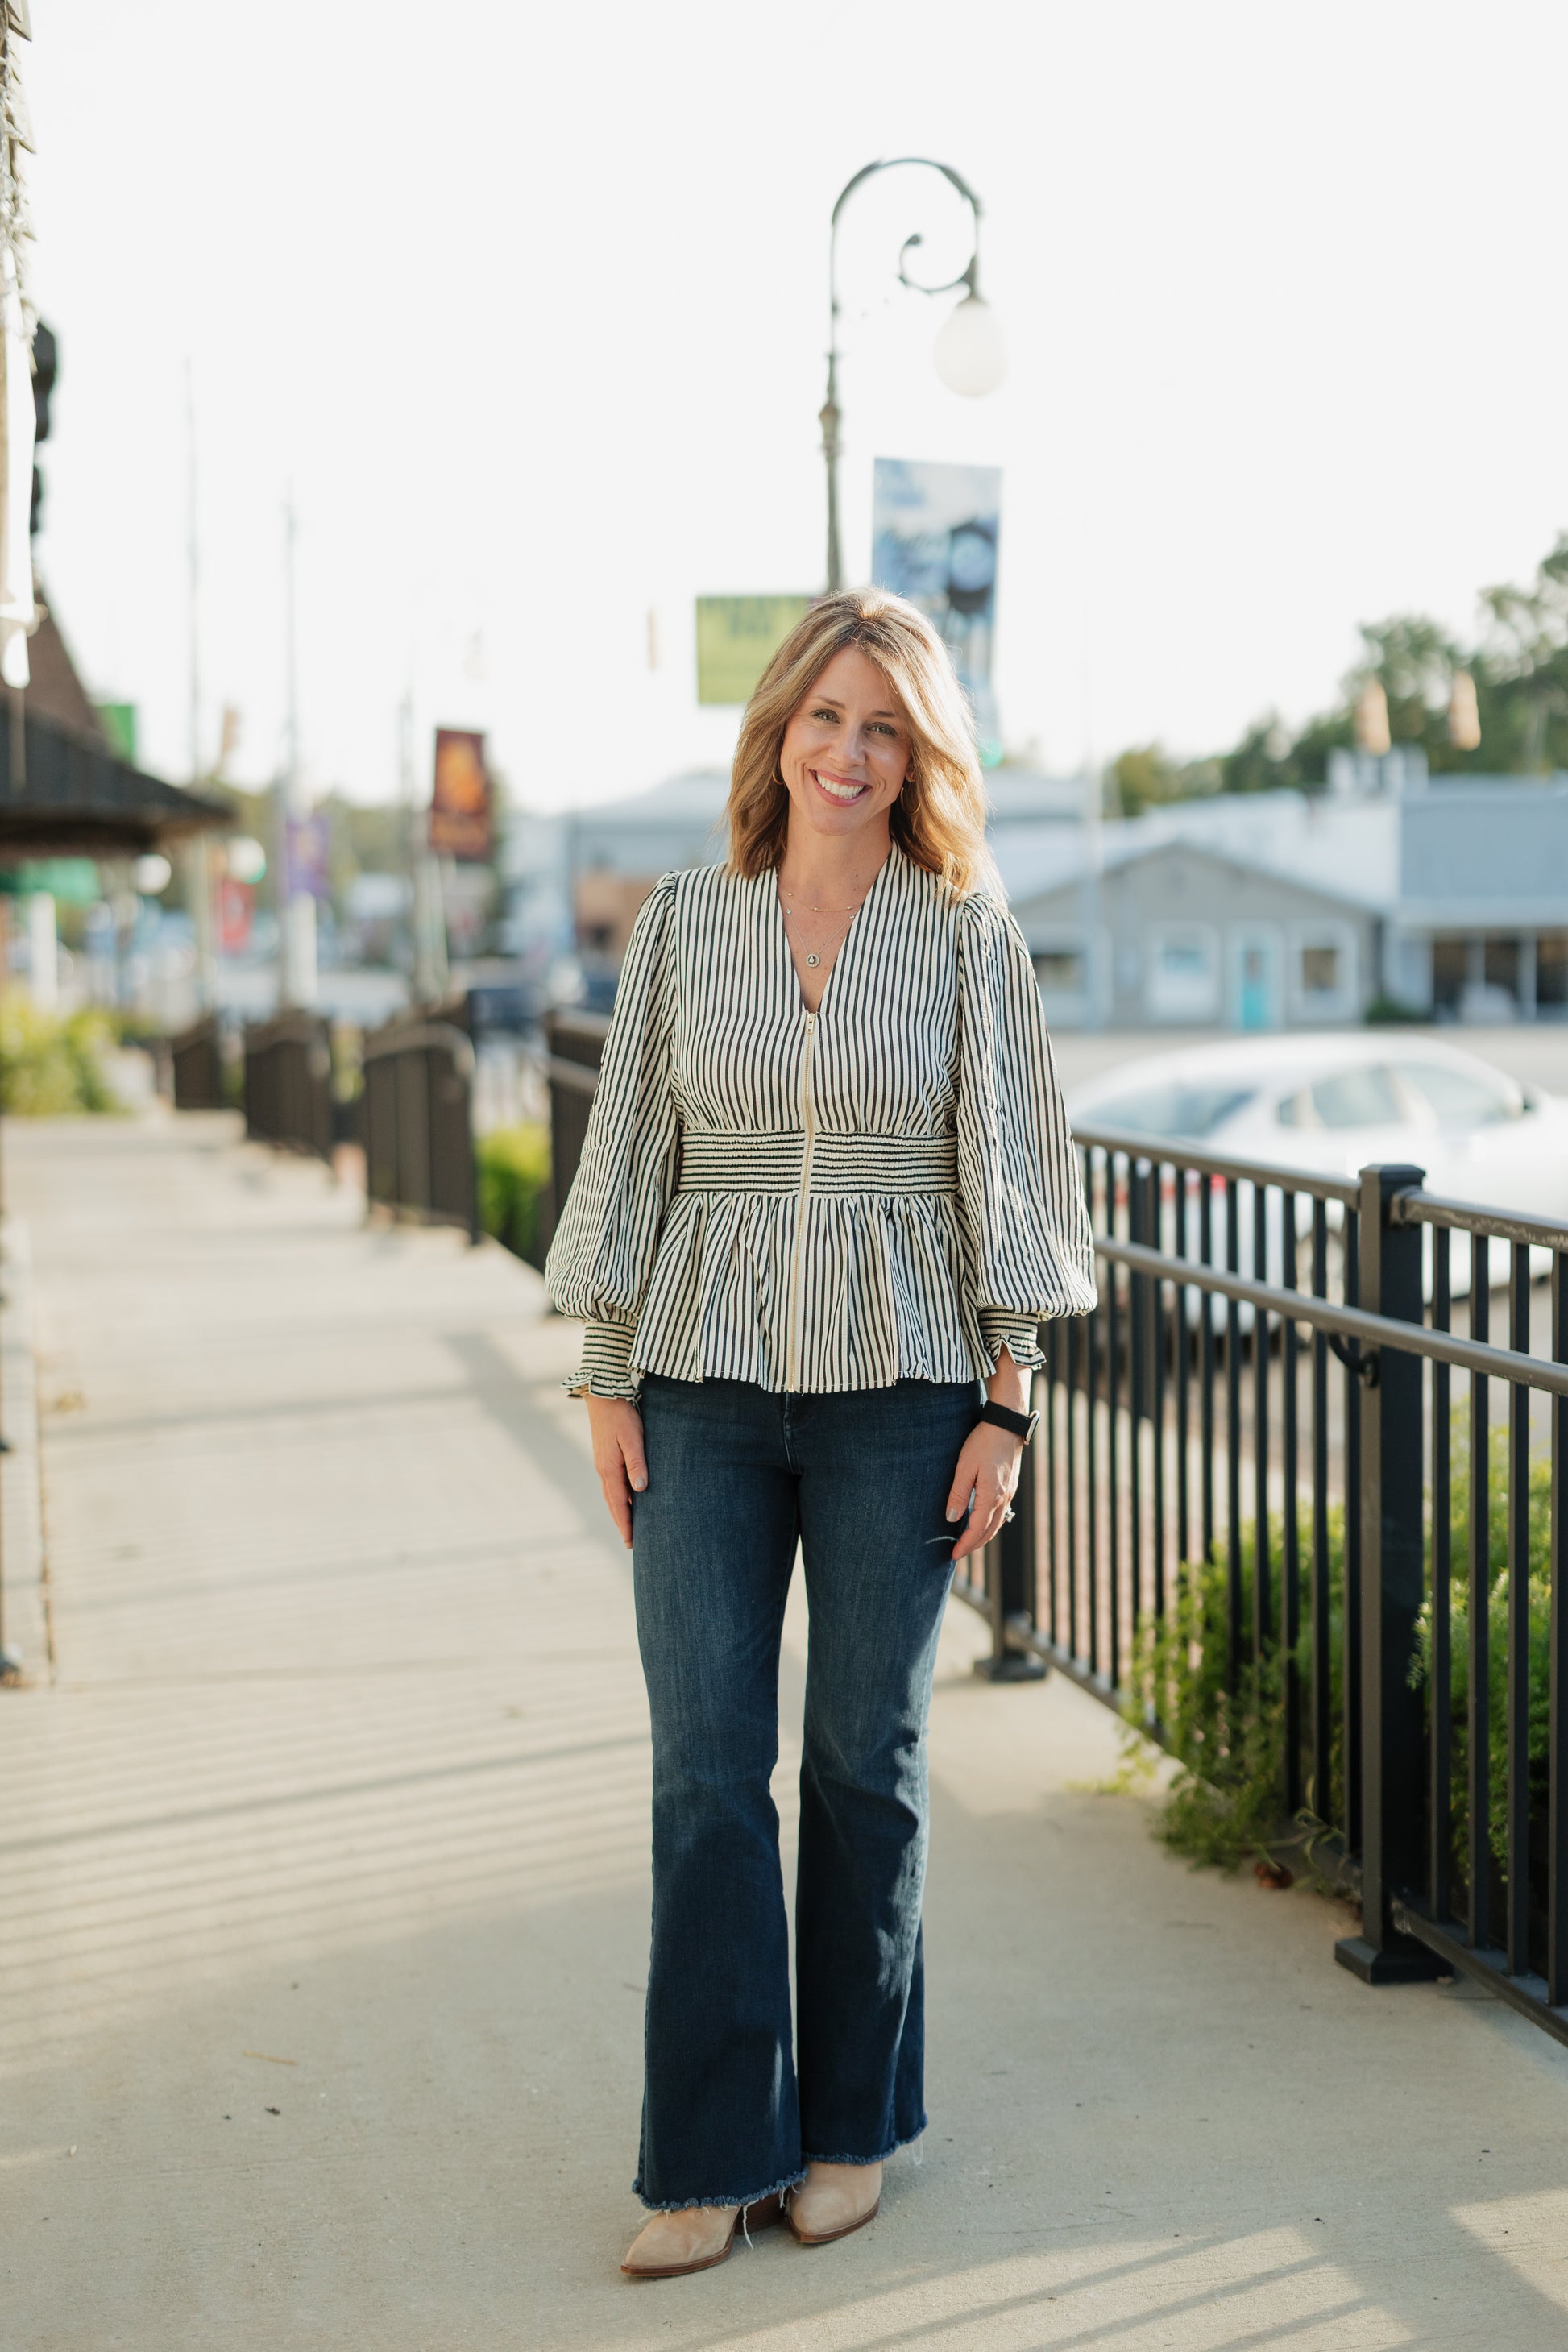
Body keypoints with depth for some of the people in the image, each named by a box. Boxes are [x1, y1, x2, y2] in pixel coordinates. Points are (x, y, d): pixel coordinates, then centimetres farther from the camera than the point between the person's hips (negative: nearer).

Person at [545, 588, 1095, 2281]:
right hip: (705, 1384, 1)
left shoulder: (967, 932, 1)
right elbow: (633, 1155, 7)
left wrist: (1005, 1400, -3)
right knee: (705, 1762, -1)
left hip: (897, 1390, -1)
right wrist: (606, 1382, 3)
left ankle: (853, 2119, 22)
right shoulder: (684, 922, 5)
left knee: (866, 1756, 7)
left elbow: (1005, 1170, 2)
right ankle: (717, 2155, 7)